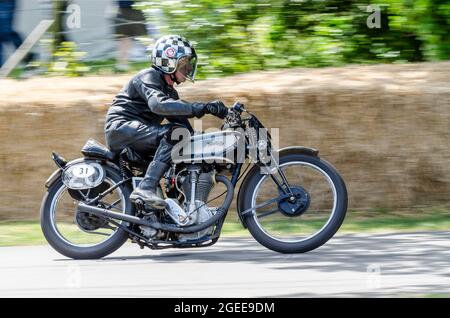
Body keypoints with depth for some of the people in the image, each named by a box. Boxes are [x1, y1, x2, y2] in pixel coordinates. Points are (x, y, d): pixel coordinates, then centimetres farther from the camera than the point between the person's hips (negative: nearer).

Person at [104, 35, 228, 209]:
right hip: (122, 128, -10)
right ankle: (145, 188, -42)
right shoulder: (149, 77, -8)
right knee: (175, 132, -30)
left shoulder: (170, 91, 22)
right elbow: (158, 104, -29)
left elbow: (180, 119, 18)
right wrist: (201, 108, -34)